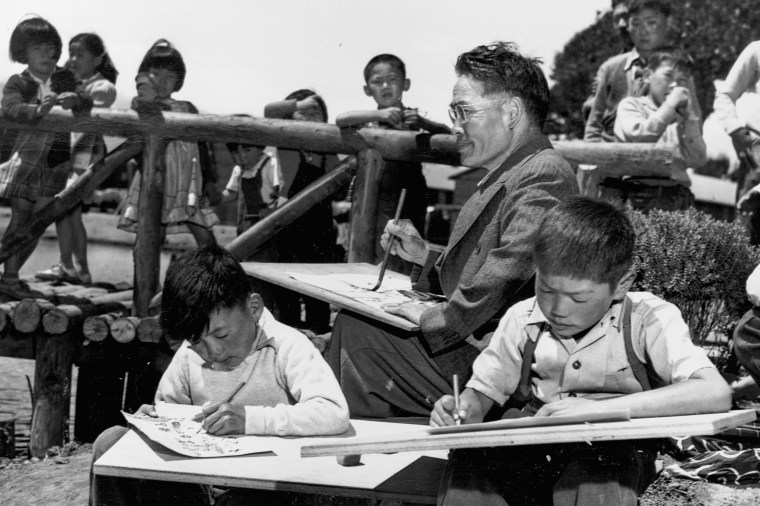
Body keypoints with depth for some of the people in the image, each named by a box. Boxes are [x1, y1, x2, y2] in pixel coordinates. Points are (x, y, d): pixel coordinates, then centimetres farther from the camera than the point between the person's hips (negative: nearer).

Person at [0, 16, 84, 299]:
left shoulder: (64, 79, 5)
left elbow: (87, 101, -4)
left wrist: (74, 100, -28)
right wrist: (37, 111, -43)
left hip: (55, 163, 3)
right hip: (25, 159, -3)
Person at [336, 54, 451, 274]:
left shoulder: (413, 118, 4)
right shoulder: (369, 120, 3)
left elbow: (447, 134, -7)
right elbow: (341, 120, -14)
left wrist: (422, 122, -26)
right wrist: (378, 114, -24)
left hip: (411, 199, 1)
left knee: (408, 269, 4)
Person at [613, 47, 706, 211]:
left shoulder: (683, 116, 21)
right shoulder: (630, 105, 11)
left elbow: (697, 161, 8)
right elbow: (639, 137, -11)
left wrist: (689, 117, 5)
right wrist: (670, 105, -5)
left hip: (677, 196, 4)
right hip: (639, 194, -4)